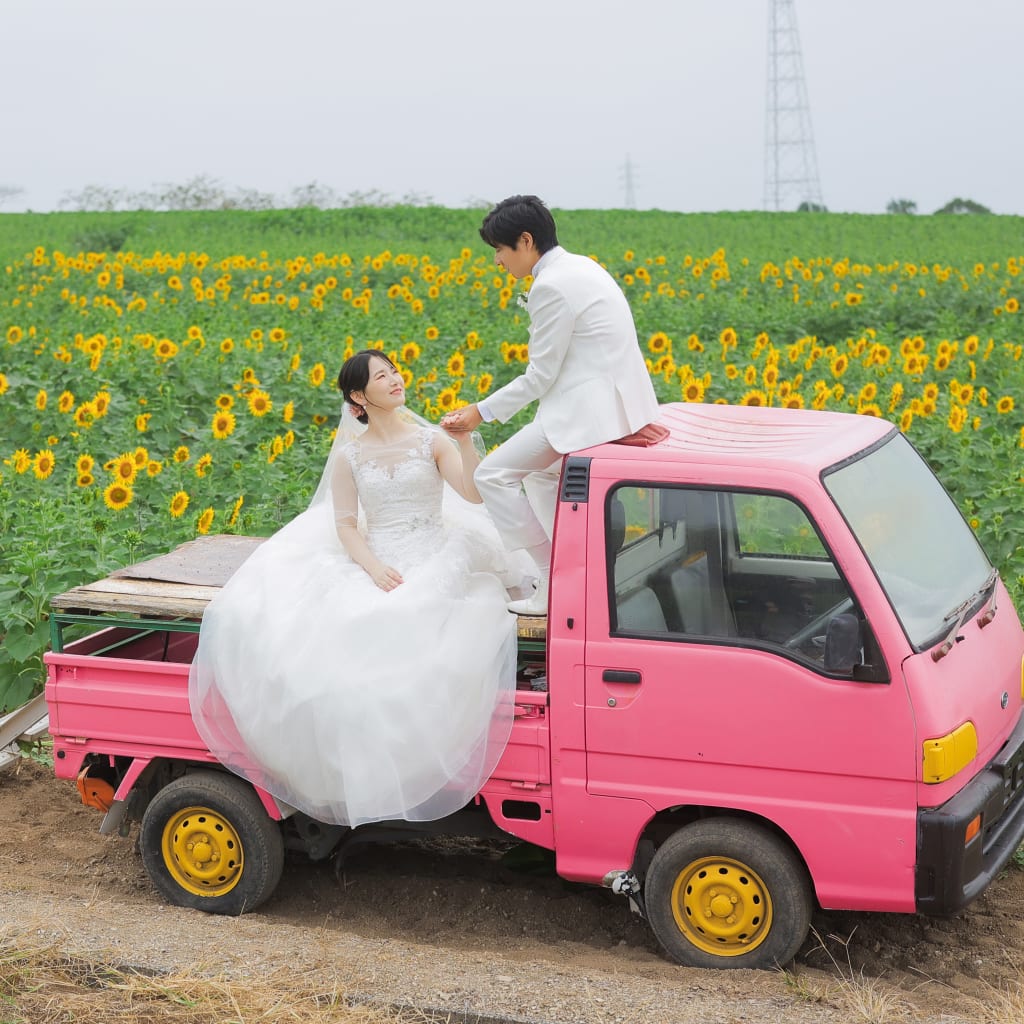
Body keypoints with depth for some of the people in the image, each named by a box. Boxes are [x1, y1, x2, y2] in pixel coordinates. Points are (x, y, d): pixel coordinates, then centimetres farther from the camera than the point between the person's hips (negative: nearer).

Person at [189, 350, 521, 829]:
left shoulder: (430, 440, 6)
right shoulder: (349, 455, 10)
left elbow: (475, 495, -7)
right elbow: (345, 525, 5)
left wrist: (464, 441, -20)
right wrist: (372, 567, -14)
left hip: (434, 562, -2)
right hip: (375, 564, 2)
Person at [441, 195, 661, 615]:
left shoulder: (551, 286, -16)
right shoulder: (581, 266, 14)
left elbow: (540, 377, -13)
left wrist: (482, 412, -4)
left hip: (590, 409, -10)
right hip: (623, 401, 10)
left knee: (493, 474, -3)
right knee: (541, 474, 28)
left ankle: (554, 584, -1)